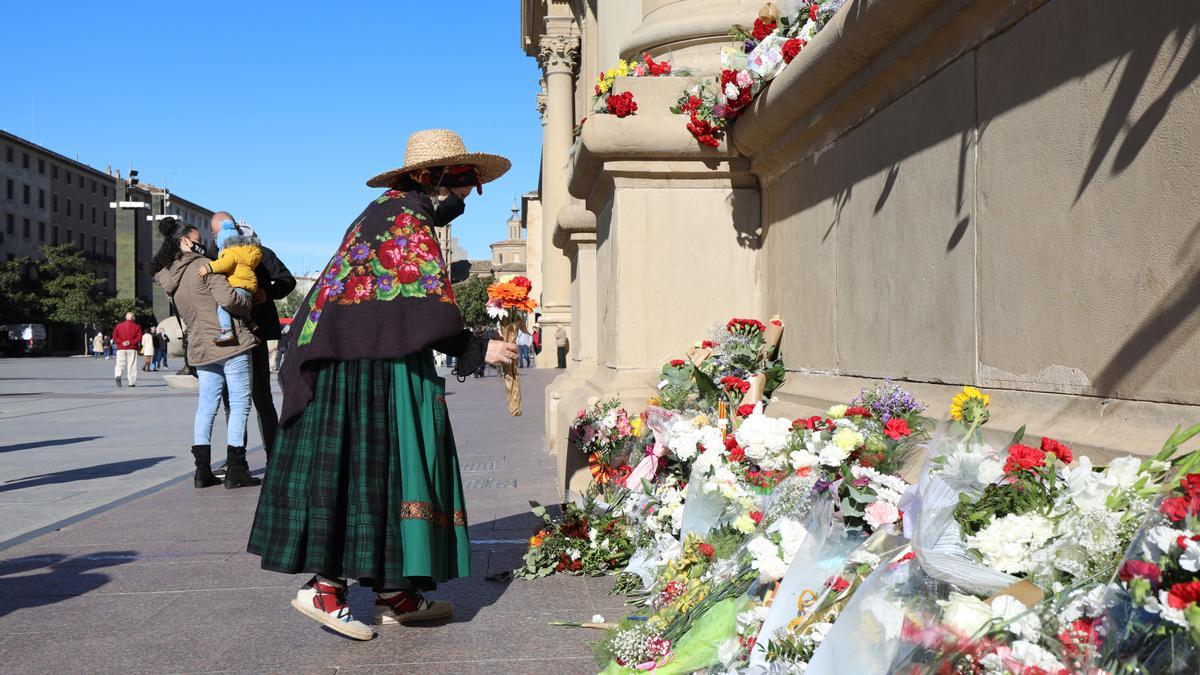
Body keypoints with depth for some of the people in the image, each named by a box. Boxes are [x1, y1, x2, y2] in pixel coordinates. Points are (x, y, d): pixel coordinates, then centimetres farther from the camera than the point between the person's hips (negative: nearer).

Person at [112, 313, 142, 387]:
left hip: (120, 348, 1)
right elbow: (139, 338, -9)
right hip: (132, 349, -1)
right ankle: (132, 382, 2)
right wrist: (131, 342, -10)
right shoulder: (136, 326, 1)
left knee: (120, 364, 4)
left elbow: (114, 336, 0)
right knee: (132, 365, 3)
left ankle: (118, 376, -25)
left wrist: (121, 342, -5)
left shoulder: (119, 325, 8)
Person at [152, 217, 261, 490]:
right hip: (229, 343, -7)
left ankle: (203, 471, 10)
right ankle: (235, 471, -1)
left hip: (200, 347, 7)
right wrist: (248, 304, -3)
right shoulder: (202, 266, -10)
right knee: (239, 404, -1)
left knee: (206, 407, 11)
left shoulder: (168, 278, 12)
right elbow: (226, 298, -21)